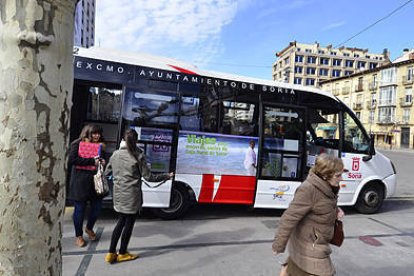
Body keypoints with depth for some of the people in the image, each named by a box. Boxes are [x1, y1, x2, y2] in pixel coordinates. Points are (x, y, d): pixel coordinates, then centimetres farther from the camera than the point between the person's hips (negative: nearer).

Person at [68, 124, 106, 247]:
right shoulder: (78, 144, -4)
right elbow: (72, 159, -16)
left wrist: (102, 162, -1)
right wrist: (92, 161, -19)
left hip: (95, 181, 5)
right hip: (80, 182, -5)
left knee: (97, 207, 7)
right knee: (80, 209, 5)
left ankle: (89, 228, 34)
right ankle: (78, 236, 23)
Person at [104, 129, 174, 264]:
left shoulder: (115, 154, 1)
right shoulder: (138, 156, -12)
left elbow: (107, 173, 12)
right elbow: (149, 177, -10)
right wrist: (167, 176, 1)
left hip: (118, 194, 5)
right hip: (132, 195, -5)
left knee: (121, 222, 20)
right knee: (129, 223, 11)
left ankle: (111, 253, 23)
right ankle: (122, 253, 24)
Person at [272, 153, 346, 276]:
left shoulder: (327, 187, 0)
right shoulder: (308, 190, -28)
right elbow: (290, 217, -28)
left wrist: (336, 210, -1)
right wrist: (279, 245, -25)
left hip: (316, 242, 8)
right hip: (309, 246, -8)